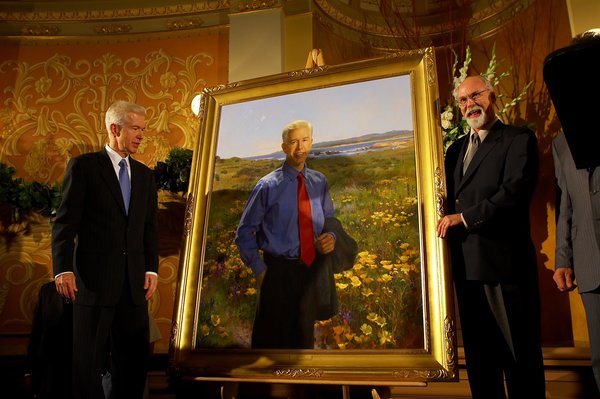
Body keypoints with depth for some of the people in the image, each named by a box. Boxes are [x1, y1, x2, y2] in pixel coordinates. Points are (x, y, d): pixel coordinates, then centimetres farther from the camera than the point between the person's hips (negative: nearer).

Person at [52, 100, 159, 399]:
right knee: (87, 360, 5)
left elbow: (150, 227, 12)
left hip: (135, 281, 5)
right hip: (94, 280, -4)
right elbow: (65, 222, -6)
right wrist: (63, 270, -14)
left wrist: (151, 269, 3)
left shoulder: (145, 175, 14)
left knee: (133, 358, 10)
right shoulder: (83, 166, -1)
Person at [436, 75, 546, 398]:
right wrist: (444, 221, 1)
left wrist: (464, 218, -14)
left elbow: (514, 191, -14)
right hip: (466, 264, 6)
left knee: (519, 354, 3)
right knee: (478, 353, 14)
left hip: (504, 261, -6)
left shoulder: (519, 139, 0)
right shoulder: (456, 149, 20)